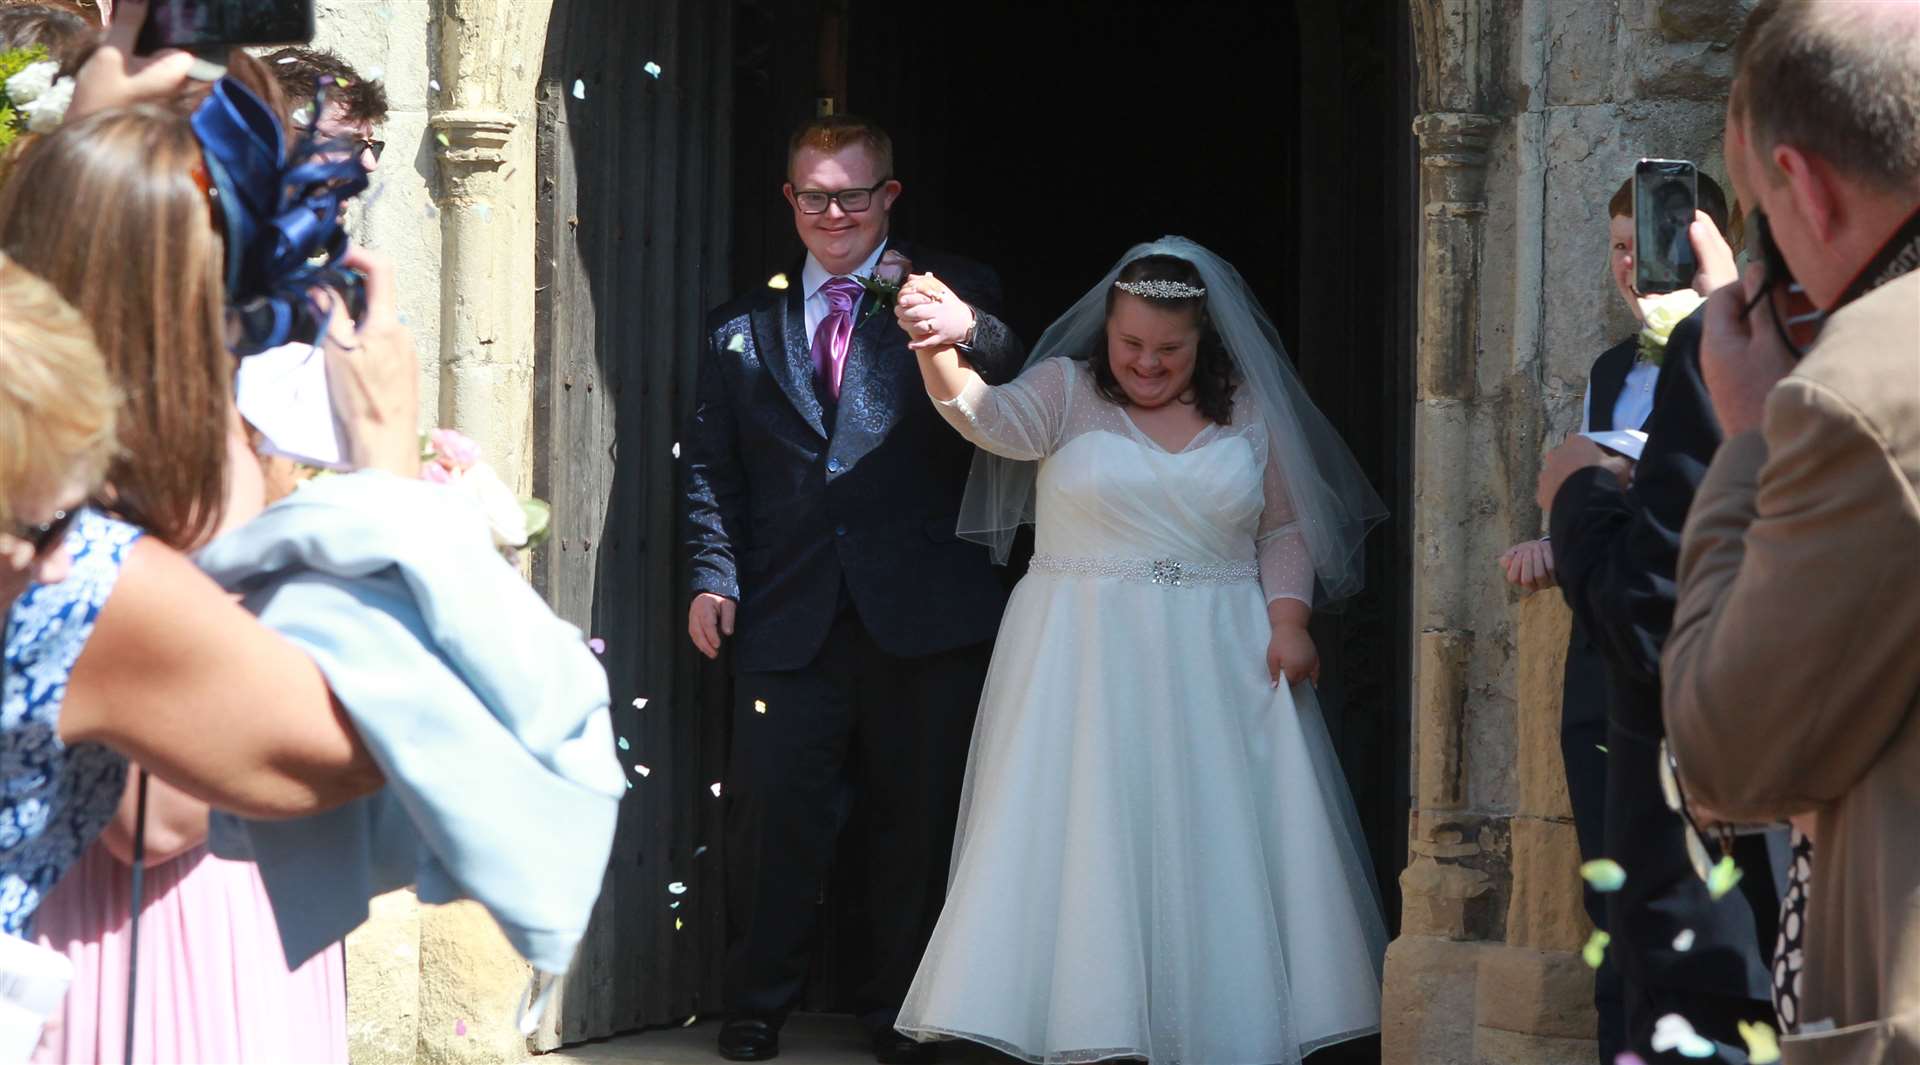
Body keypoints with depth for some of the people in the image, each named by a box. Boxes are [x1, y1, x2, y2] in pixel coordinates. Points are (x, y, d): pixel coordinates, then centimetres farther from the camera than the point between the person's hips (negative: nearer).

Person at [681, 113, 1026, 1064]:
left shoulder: (950, 294, 6)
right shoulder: (745, 325, 15)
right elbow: (711, 464, 14)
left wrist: (969, 334, -30)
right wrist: (713, 576, 2)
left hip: (923, 615, -1)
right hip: (789, 618, 2)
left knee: (917, 818, 5)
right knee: (774, 813, 0)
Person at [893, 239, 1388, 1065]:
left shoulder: (1249, 410, 8)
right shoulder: (1067, 390, 1)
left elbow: (1284, 529, 13)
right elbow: (991, 417, -18)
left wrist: (1289, 618, -3)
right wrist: (941, 354, -38)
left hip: (1218, 668, 2)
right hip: (1083, 664, -2)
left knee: (1216, 856, 0)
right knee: (1081, 839, -7)